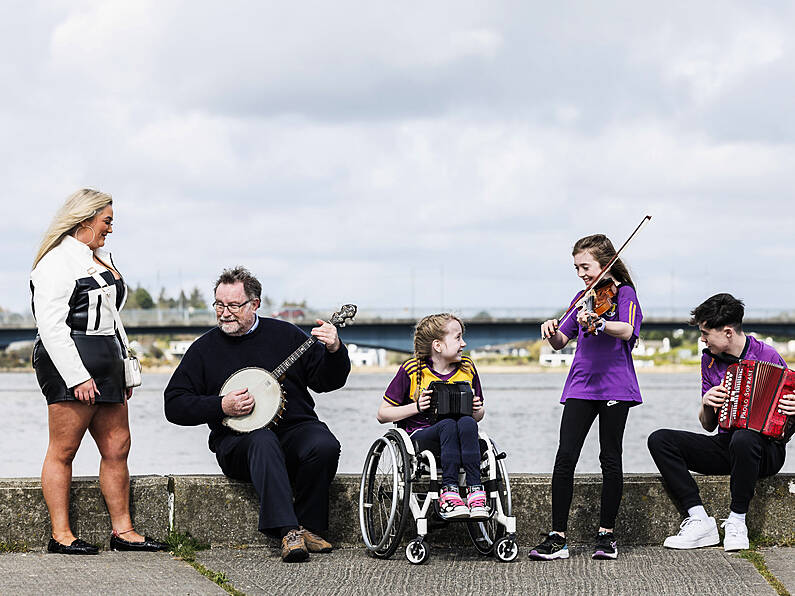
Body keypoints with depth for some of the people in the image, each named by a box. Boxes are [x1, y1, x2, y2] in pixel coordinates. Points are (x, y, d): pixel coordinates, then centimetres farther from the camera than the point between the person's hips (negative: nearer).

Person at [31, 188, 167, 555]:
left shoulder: (101, 258, 21)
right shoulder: (59, 261, -9)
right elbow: (50, 325, -17)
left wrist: (125, 372, 23)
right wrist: (77, 377, -21)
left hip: (104, 365, 10)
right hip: (70, 363, -10)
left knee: (117, 446, 7)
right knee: (63, 450, -5)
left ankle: (123, 531, 12)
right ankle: (60, 535, -2)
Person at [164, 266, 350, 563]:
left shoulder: (284, 334, 11)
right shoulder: (204, 349, 8)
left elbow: (328, 381, 9)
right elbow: (174, 405, 4)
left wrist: (334, 350, -12)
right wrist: (222, 407, -10)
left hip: (295, 428, 2)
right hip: (236, 441, -1)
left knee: (324, 446, -31)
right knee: (263, 442, -37)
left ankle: (308, 527, -12)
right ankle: (288, 531, -44)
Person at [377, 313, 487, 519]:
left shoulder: (467, 368, 11)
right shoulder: (411, 370, -1)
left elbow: (478, 416, 23)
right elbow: (382, 415, 2)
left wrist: (476, 411, -2)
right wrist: (416, 407, -13)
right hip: (419, 436, -3)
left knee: (467, 423, -32)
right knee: (448, 425, -35)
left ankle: (475, 490, -38)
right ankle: (449, 491, -40)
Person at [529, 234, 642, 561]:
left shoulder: (624, 293, -1)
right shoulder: (584, 298, 16)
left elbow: (626, 331, -21)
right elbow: (561, 341, 16)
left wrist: (597, 323, -38)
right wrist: (551, 331, -6)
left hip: (614, 385, -5)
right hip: (581, 384, 5)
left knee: (610, 458, 1)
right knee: (565, 456, -5)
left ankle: (606, 534, 11)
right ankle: (558, 537, -5)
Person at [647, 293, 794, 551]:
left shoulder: (767, 356, -8)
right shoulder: (710, 360, 8)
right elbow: (708, 426, 12)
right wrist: (706, 405, -10)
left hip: (766, 449, -6)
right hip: (724, 447, 6)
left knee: (743, 439, -41)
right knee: (659, 440, -13)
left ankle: (736, 521, -22)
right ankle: (699, 520, -21)